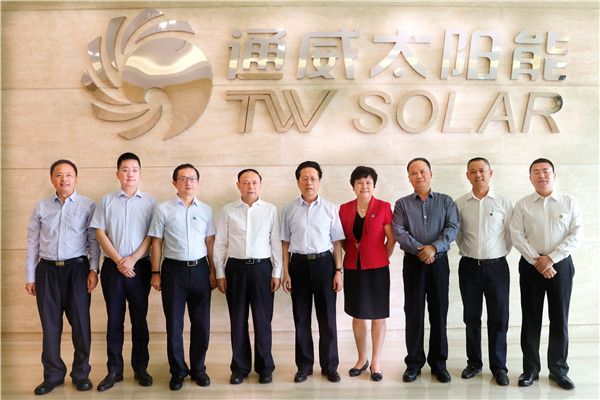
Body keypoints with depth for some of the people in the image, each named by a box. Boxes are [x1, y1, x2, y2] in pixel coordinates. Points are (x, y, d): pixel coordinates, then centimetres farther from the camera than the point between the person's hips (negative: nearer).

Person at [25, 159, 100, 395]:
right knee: (50, 323, 5)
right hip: (47, 270, 2)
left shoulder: (88, 206, 4)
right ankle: (53, 374, 19)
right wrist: (30, 277, 9)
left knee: (80, 322, 0)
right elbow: (32, 243, 12)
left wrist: (94, 269, -7)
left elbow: (94, 240, 2)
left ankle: (81, 373, 15)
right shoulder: (41, 208, 10)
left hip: (77, 268, -2)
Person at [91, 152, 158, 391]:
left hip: (139, 266, -1)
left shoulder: (150, 202, 5)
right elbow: (100, 233, 2)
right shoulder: (106, 202, 8)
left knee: (139, 318, 5)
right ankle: (114, 370, 15)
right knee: (114, 318, 5)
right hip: (113, 267, 1)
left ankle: (140, 368, 16)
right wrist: (119, 260, -9)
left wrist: (133, 258, -11)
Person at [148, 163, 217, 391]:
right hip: (174, 269, -2)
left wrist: (212, 271, 5)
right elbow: (157, 243, 2)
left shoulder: (206, 210, 8)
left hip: (200, 269, 2)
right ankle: (178, 371, 21)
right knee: (174, 324, 6)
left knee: (201, 323, 7)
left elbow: (210, 242, 9)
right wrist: (156, 273, -1)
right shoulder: (163, 210, 1)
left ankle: (198, 368, 23)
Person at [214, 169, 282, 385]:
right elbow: (220, 244, 6)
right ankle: (240, 367, 21)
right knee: (238, 320, 7)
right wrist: (220, 274, 2)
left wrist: (277, 273, 1)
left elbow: (276, 243, 5)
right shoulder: (227, 211, 5)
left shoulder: (271, 210, 4)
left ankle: (265, 367, 19)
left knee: (263, 320, 4)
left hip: (262, 267, 0)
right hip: (235, 268, 1)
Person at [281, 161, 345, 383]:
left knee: (327, 317, 4)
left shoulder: (330, 209, 2)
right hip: (299, 264, 1)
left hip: (324, 263, 0)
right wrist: (285, 272, 0)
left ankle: (330, 366, 19)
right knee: (301, 318, 8)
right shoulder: (289, 209, 3)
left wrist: (338, 271, -2)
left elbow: (337, 242, 4)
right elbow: (286, 242, 5)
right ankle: (304, 366, 22)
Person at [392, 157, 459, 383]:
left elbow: (453, 228, -3)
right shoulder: (402, 204, 8)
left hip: (439, 261, 0)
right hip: (413, 263, 0)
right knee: (414, 312, 2)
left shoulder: (446, 201, 9)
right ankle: (414, 363, 13)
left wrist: (434, 247, -17)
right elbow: (398, 231, -4)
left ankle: (438, 362, 16)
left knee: (439, 312, 4)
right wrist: (419, 249, -15)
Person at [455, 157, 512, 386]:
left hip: (496, 266, -1)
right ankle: (474, 363, 23)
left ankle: (499, 367, 15)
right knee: (471, 317, 9)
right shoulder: (460, 204, 3)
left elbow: (510, 235, 7)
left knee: (498, 318, 2)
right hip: (469, 265, 1)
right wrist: (467, 252, 10)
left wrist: (499, 255, 7)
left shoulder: (503, 203, 1)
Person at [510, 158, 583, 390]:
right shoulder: (523, 205, 4)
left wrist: (550, 258, -14)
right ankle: (530, 369, 17)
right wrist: (537, 261, -12)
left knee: (560, 319, 5)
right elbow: (517, 235, -3)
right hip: (531, 265, 0)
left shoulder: (569, 203, 3)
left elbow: (576, 235, -5)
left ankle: (558, 370, 19)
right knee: (531, 319, 5)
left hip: (561, 265, 0)